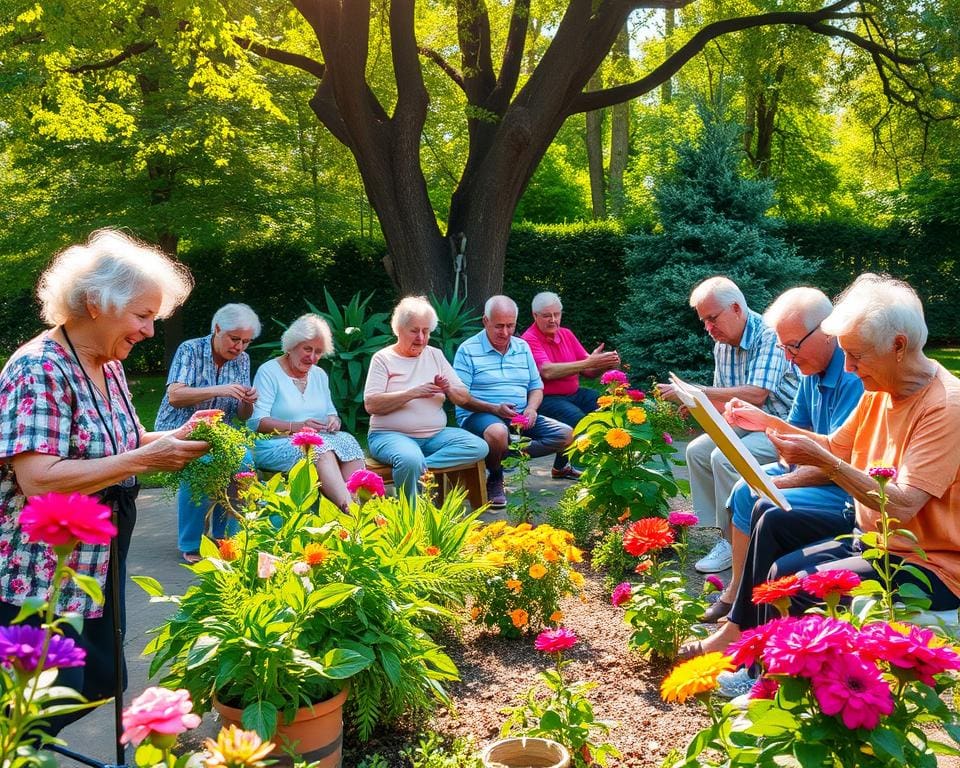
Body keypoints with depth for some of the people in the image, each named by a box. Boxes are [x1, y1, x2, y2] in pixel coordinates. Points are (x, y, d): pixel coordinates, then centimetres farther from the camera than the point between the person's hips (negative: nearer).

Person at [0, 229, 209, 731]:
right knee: (50, 710, 2)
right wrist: (147, 458, -28)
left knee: (102, 686, 16)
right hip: (42, 581, -9)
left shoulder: (109, 366, 7)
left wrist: (174, 437, -2)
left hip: (99, 569, 9)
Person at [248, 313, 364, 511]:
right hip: (277, 443, -6)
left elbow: (330, 412, 23)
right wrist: (296, 427, -22)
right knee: (320, 448, -35)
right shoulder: (268, 372, -1)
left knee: (348, 441, -26)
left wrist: (334, 420, -3)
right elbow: (256, 422, -10)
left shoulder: (319, 375, 20)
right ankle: (349, 508, -48)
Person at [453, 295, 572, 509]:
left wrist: (531, 408, -5)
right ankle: (495, 479, -11)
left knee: (566, 435, -11)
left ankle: (510, 453, -14)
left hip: (521, 418, 6)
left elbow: (536, 387, 18)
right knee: (498, 433, -41)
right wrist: (494, 408, -23)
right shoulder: (468, 350, -3)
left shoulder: (522, 347, 14)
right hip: (478, 415, -6)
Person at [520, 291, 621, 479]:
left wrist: (605, 364, -18)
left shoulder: (566, 334, 11)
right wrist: (588, 362, -28)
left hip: (574, 393, 7)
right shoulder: (529, 339, -9)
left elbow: (589, 372, 6)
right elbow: (547, 371, -25)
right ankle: (562, 467, -7)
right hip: (546, 399, -7)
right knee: (578, 419, -31)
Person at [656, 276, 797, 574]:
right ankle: (722, 528, 0)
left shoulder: (768, 335, -20)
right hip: (747, 423, 9)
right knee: (697, 451, -4)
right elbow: (726, 401, 14)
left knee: (725, 458, -26)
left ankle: (734, 542, -13)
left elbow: (756, 395, -30)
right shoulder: (722, 345, 6)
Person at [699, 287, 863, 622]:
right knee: (744, 490, 7)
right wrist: (762, 421, -2)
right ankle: (736, 590, 16)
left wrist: (780, 481, -17)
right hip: (815, 467, 11)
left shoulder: (853, 375, -24)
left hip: (851, 492, -10)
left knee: (766, 508, -22)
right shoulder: (813, 369, 8)